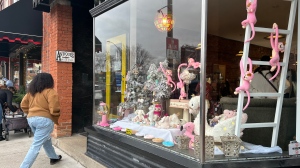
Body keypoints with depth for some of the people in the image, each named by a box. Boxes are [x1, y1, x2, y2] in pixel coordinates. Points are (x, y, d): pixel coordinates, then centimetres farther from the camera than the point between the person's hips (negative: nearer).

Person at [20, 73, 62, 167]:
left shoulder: (31, 91, 12)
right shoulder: (50, 91, -9)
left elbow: (23, 105, 15)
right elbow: (54, 109, -16)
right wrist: (56, 120, -1)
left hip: (31, 119, 9)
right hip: (44, 120, -8)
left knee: (46, 140, 25)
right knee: (36, 146, -5)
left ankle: (54, 158, 39)